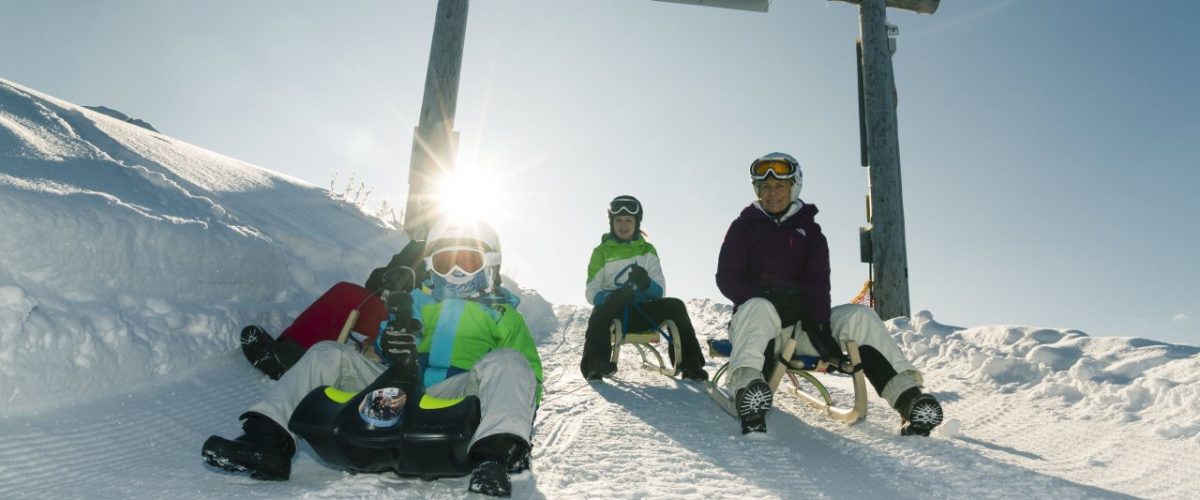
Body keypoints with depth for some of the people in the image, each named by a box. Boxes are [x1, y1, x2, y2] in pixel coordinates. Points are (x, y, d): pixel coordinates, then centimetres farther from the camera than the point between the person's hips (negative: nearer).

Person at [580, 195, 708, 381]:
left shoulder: (647, 250, 14)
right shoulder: (602, 251, 8)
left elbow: (659, 291, 4)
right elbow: (592, 293, -1)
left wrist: (646, 283, -20)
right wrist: (611, 297, -24)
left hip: (642, 313, 2)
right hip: (613, 310, -2)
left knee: (675, 306, -23)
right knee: (600, 313, -35)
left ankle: (690, 365, -23)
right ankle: (595, 365, -44)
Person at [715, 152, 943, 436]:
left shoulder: (808, 229, 16)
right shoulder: (744, 226, 11)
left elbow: (818, 283, 2)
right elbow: (726, 278, -1)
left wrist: (819, 324, -19)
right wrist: (767, 296, -20)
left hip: (802, 322, 3)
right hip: (758, 322, -3)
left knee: (859, 316, -21)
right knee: (758, 308, -39)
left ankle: (909, 396, -33)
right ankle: (746, 387, -63)